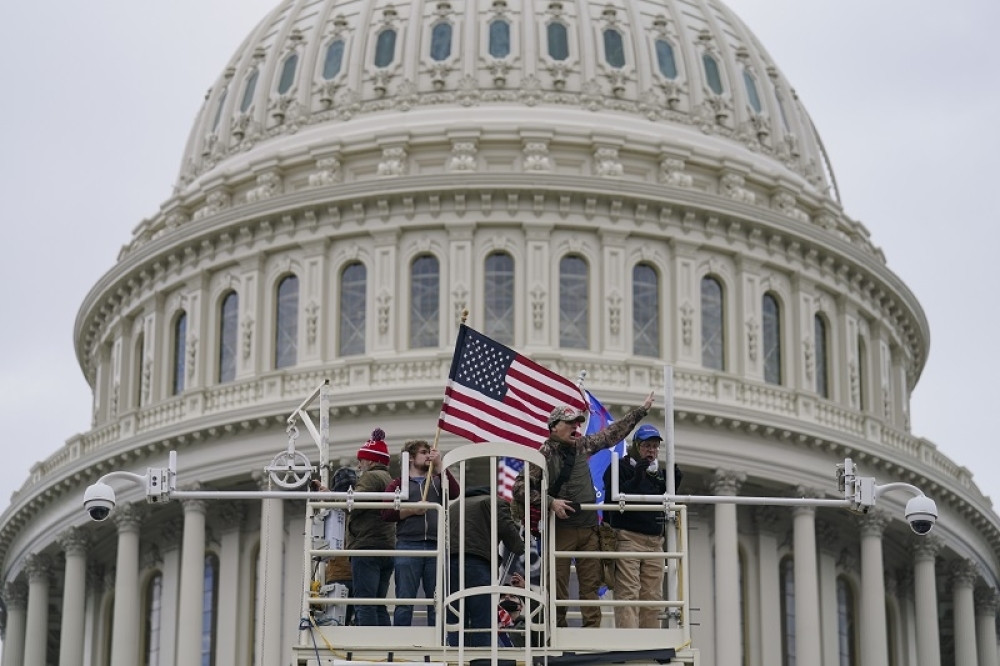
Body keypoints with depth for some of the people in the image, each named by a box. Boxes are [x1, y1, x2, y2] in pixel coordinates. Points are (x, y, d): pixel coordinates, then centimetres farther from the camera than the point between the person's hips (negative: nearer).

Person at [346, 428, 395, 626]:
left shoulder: (371, 477, -4)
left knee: (364, 606, -14)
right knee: (379, 606, 9)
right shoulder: (389, 479, 25)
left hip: (367, 546, -10)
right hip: (387, 548, 10)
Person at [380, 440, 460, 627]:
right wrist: (411, 510, -10)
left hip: (435, 546, 2)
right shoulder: (399, 483, 14)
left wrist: (439, 466, -2)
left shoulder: (438, 480, 21)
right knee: (405, 601, -4)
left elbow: (454, 492, -1)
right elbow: (386, 514, 3)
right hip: (408, 545, -2)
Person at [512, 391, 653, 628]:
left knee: (591, 586, 3)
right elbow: (519, 488, -10)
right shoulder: (544, 454, -6)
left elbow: (612, 433, 25)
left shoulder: (582, 446, 12)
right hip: (561, 528, -6)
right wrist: (550, 502, -17)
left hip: (588, 528, 6)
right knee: (558, 589, -4)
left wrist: (641, 411, 29)